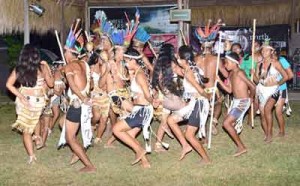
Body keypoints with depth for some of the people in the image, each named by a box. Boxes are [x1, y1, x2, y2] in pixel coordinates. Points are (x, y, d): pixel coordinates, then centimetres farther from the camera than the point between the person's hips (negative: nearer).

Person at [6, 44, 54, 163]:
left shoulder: (18, 69, -2)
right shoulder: (42, 68, -5)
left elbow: (9, 84, -9)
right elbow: (50, 84, 6)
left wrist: (20, 96, -8)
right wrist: (47, 67, 13)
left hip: (24, 100, 1)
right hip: (38, 102, 0)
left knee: (26, 130, 10)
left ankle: (31, 156, 6)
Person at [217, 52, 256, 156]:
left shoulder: (239, 73, -19)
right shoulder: (231, 74, 8)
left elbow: (253, 87, -21)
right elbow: (230, 90, 8)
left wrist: (250, 98, -3)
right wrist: (219, 80, 2)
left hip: (242, 102, -9)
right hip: (236, 101, 9)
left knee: (226, 123, -12)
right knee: (232, 123, 15)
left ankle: (241, 147, -4)